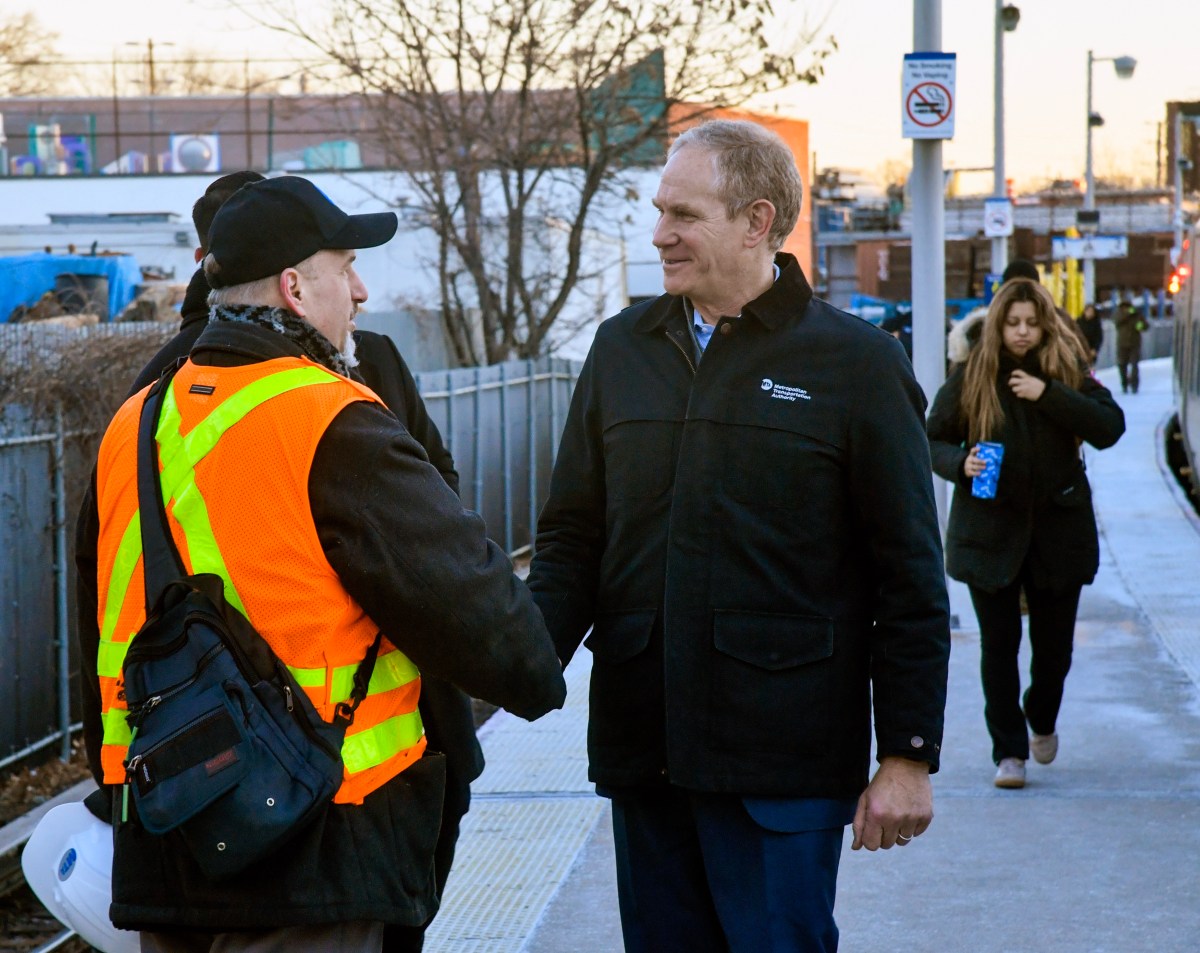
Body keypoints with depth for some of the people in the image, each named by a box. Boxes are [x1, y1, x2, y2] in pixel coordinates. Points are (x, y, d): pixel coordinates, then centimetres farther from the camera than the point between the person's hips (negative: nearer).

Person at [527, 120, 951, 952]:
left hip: (782, 762, -5)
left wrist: (910, 753, -6)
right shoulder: (623, 347, 11)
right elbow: (572, 537, 13)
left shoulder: (855, 363, -3)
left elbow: (911, 579, -3)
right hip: (641, 750, 5)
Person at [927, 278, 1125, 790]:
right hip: (990, 531, -1)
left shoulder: (1069, 371, 0)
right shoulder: (968, 378, -2)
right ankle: (1009, 751, 10)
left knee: (1054, 643, 9)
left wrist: (1049, 394, -21)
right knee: (999, 645, 0)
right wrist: (960, 464, -18)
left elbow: (1110, 427, -12)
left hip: (1058, 529, 1)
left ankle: (1042, 722, 37)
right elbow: (933, 440, 4)